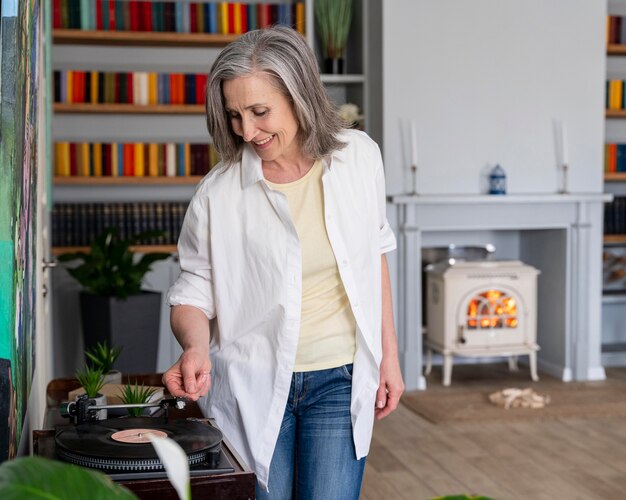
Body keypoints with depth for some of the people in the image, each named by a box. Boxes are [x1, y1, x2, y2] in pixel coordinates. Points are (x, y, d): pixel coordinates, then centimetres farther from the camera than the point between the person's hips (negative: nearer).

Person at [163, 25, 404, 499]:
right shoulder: (218, 193, -12)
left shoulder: (359, 156, -5)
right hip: (253, 386, -1)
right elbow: (194, 292, -2)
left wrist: (389, 356, 9)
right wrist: (196, 348, -24)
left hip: (339, 383, 1)